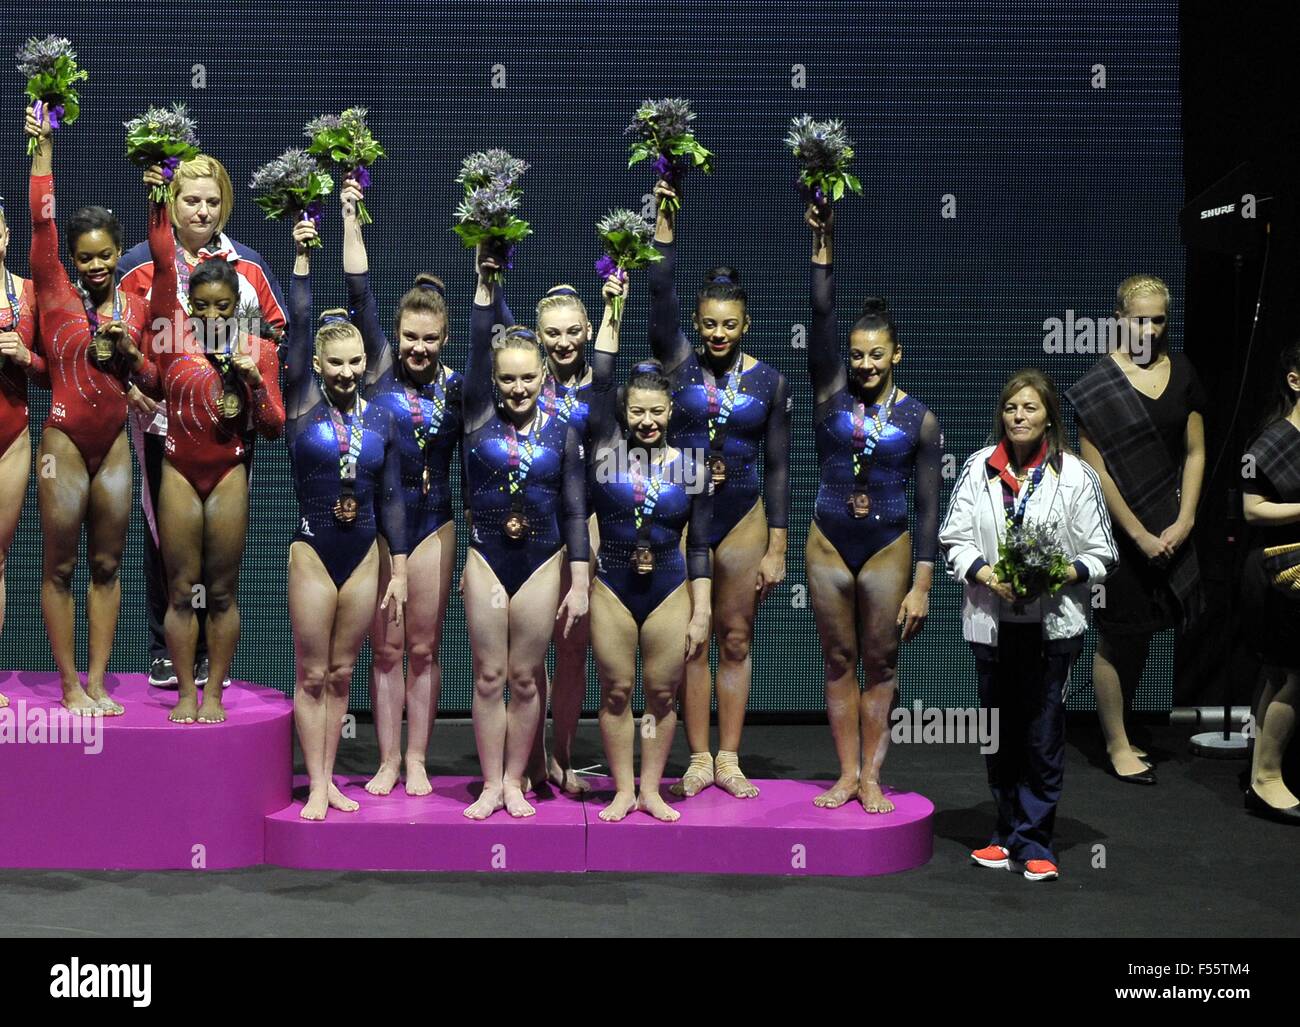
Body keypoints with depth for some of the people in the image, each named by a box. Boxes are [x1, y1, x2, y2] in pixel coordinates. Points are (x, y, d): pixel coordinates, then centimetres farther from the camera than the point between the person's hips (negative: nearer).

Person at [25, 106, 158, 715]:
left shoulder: (134, 306, 7)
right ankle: (70, 685, 7)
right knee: (60, 566, 1)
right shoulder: (56, 293, -3)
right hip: (65, 442, -4)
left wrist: (129, 354, -8)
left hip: (114, 444, 4)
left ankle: (98, 682, 13)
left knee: (107, 565, 7)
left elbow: (153, 382, 12)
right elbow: (41, 222, -12)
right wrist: (43, 149, -13)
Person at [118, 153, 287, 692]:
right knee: (165, 532, 3)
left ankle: (209, 652, 14)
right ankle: (164, 652, 12)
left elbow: (279, 333, 14)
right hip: (162, 417, -2)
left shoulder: (249, 266, 9)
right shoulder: (140, 263, 3)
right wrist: (128, 385, -12)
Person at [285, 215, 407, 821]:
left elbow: (391, 498, 7)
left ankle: (329, 778, 18)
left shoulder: (381, 419, 4)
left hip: (365, 554, 3)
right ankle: (316, 786, 8)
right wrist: (303, 259, -20)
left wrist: (399, 572, 4)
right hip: (313, 551, -3)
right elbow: (299, 330, -14)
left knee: (341, 674, 10)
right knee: (312, 676, 1)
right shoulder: (303, 404, -3)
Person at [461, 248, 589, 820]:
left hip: (542, 562, 0)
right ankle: (491, 784, 11)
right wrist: (486, 284, -18)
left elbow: (574, 510, 1)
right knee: (489, 677, 3)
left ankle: (515, 781, 16)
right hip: (486, 560, 0)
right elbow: (479, 346, -10)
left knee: (525, 680, 6)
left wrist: (580, 583, -3)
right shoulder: (480, 417, 0)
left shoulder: (561, 433, 1)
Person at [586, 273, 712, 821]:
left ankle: (651, 790, 15)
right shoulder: (607, 447, 0)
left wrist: (701, 614, -1)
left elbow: (700, 547, 3)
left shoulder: (691, 466, 0)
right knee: (616, 692, 3)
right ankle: (623, 791, 13)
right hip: (611, 590, 0)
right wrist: (611, 313, -7)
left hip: (670, 592, 0)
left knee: (663, 693, 4)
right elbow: (600, 380, -7)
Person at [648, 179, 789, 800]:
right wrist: (666, 216, -20)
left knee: (736, 638, 5)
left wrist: (776, 546, -1)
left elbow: (776, 466, 3)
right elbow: (660, 290, -12)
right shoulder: (679, 361, 0)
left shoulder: (768, 381, 2)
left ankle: (729, 759, 14)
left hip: (743, 515, 0)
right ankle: (699, 759, 11)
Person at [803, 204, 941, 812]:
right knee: (839, 662, 7)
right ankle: (847, 773, 15)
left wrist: (923, 584, -8)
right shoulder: (831, 393, -1)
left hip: (889, 547, -1)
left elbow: (928, 506, -3)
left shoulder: (920, 419, -4)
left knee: (880, 663, 5)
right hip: (829, 544, 1)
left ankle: (871, 777, 13)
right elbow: (821, 317, -11)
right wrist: (823, 246, -20)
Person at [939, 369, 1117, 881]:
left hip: (1053, 622, -3)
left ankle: (1031, 842, 5)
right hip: (992, 621, 3)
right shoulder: (979, 469, 5)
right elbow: (954, 537, 6)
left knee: (1043, 736, -3)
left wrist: (1064, 573, -17)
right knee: (999, 733, 11)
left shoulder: (1076, 476, -1)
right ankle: (1011, 831, 23)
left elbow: (1100, 553, 2)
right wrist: (985, 574, -12)